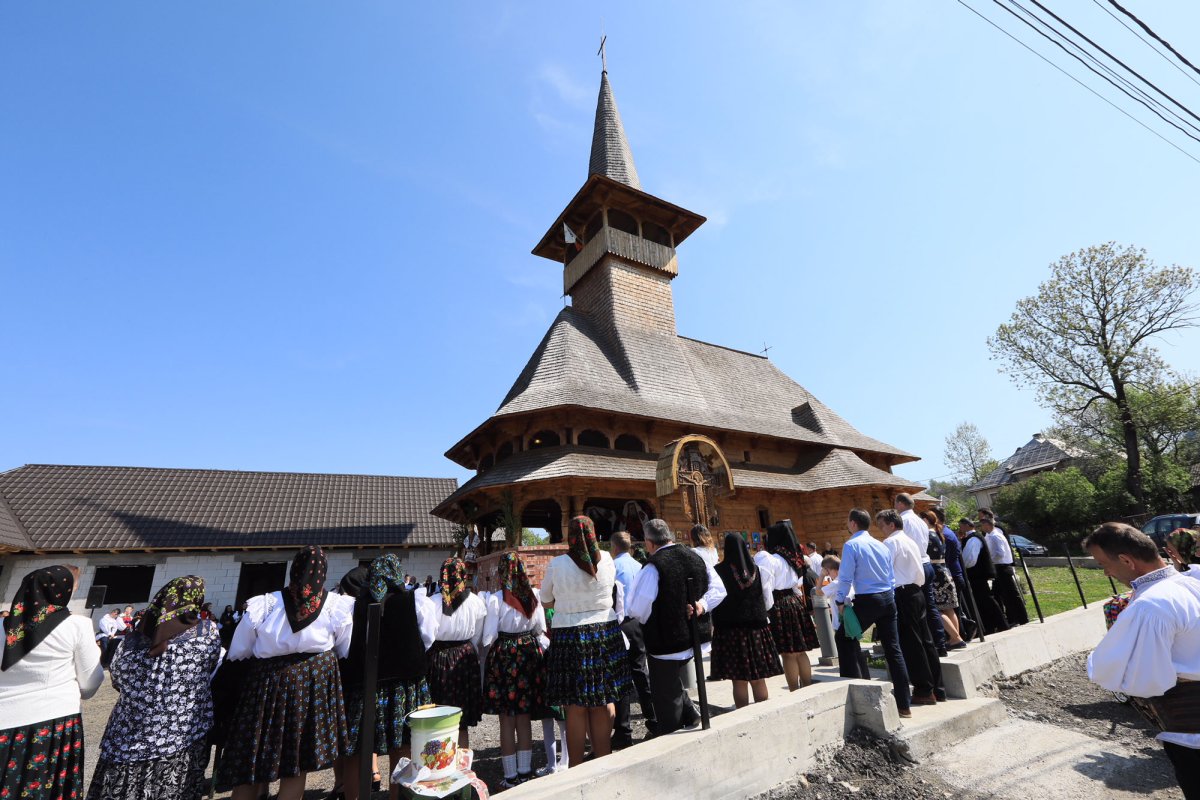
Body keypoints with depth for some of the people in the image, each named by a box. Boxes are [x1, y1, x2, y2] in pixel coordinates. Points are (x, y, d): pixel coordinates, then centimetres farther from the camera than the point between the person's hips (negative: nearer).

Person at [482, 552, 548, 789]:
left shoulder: (495, 599, -15)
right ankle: (525, 773, 25)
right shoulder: (534, 595, -4)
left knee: (507, 719, 9)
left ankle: (511, 777, 18)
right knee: (525, 717, 16)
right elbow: (541, 629, 5)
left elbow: (488, 637, -12)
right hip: (530, 652, 4)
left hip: (504, 655, -4)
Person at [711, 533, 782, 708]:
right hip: (757, 627, 3)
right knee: (759, 679, 13)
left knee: (739, 681, 5)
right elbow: (768, 603, 5)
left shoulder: (718, 571, -11)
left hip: (730, 629, -2)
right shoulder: (759, 571, -2)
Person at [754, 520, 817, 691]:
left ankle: (795, 693, 7)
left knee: (788, 654, 0)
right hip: (796, 603, 8)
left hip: (779, 606, -8)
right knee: (800, 652, 14)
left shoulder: (768, 559, -15)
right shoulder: (796, 557, 10)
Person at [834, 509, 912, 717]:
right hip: (888, 598, 7)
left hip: (866, 600, -6)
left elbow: (846, 577, -13)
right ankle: (904, 703, 16)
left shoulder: (851, 545, -10)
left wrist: (840, 601, -2)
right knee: (893, 649, 11)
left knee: (844, 637, 12)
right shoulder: (881, 545, 9)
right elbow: (892, 577, 13)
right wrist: (888, 599, 19)